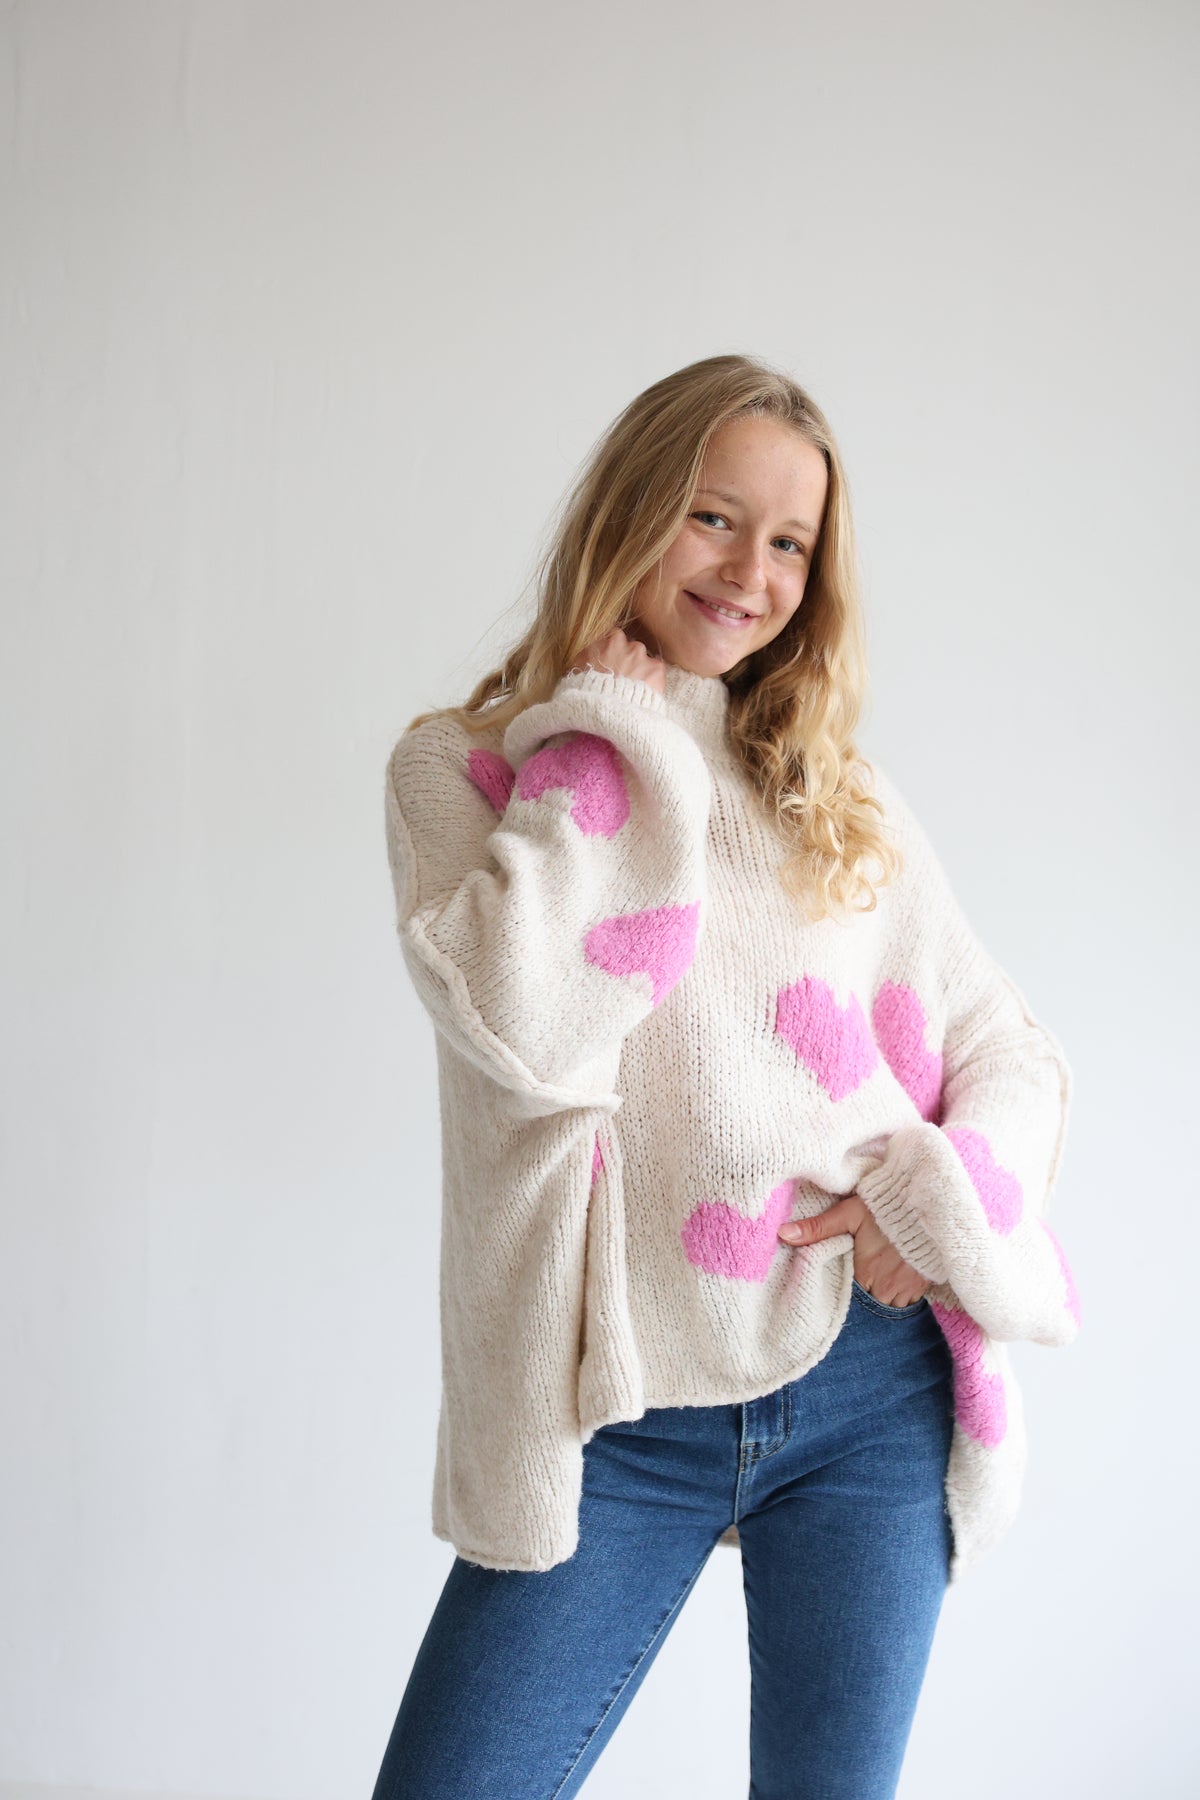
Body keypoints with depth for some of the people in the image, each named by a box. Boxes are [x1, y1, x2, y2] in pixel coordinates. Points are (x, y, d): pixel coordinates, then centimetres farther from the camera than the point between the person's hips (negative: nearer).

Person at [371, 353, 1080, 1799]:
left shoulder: (843, 801, 9)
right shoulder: (458, 770, 1)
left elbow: (1010, 1047, 11)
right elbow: (527, 1034, -17)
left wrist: (953, 1194, -10)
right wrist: (615, 737, -9)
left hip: (871, 1396, 3)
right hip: (616, 1427, -2)